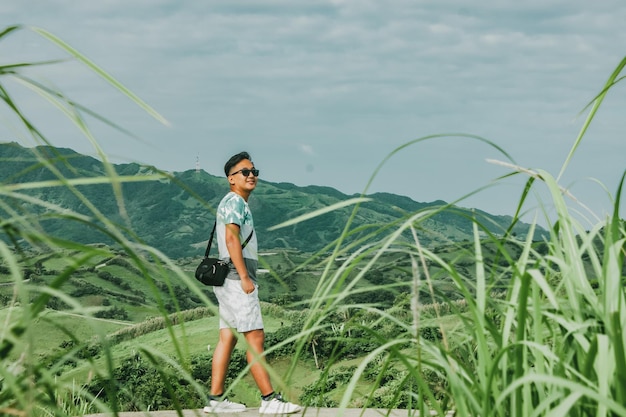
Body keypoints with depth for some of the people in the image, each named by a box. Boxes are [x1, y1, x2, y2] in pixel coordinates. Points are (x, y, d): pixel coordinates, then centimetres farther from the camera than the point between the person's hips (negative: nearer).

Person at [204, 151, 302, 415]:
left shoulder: (237, 203, 22)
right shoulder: (234, 201, -9)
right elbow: (231, 238, -21)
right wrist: (245, 277, -23)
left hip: (230, 281, 10)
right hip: (236, 279, -10)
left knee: (227, 338, 7)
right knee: (255, 337, -11)